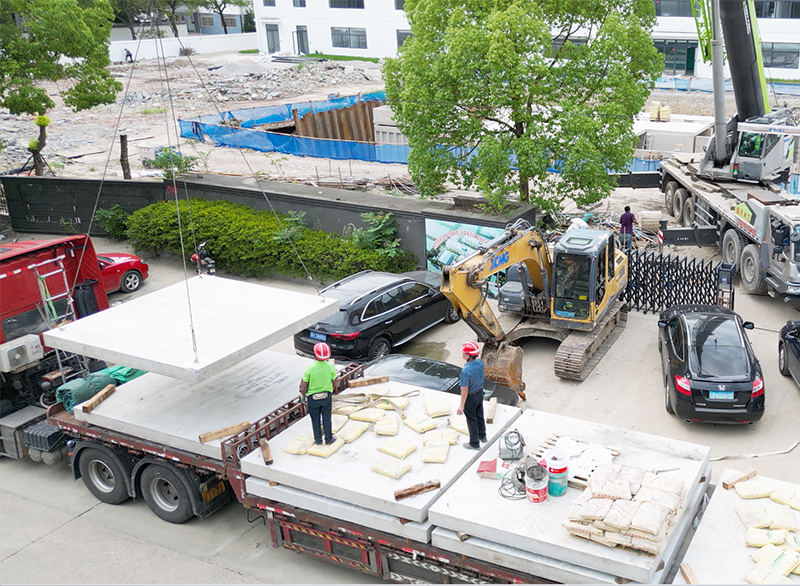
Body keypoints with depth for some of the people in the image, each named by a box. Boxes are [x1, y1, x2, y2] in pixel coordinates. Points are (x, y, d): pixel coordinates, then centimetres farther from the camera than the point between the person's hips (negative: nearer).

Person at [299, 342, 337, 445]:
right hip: (327, 396, 1)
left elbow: (304, 385, -13)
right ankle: (328, 439, 28)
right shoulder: (330, 367, -16)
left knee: (315, 420, 17)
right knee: (327, 419, 17)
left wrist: (303, 394, 7)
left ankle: (318, 440, 28)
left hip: (313, 398, -1)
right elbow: (334, 382, -4)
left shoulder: (310, 368, -22)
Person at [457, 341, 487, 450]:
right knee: (480, 415, 26)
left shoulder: (466, 371, -35)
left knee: (472, 420, 11)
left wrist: (461, 405, -18)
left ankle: (474, 443, 26)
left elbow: (465, 390, -28)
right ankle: (482, 436, 46)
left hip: (470, 397, -7)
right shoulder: (480, 362, -15)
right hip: (480, 393, 7)